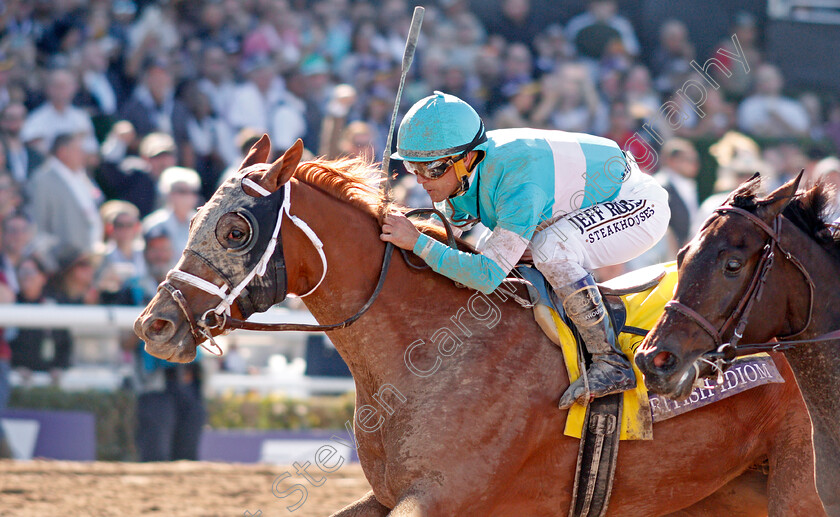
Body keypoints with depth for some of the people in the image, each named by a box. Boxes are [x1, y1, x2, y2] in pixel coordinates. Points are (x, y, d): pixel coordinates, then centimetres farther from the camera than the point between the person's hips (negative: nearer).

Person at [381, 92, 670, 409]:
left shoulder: (520, 184, -36)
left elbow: (488, 275, -38)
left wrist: (418, 243, -37)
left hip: (641, 204, -9)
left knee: (551, 247, -33)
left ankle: (610, 363, -24)